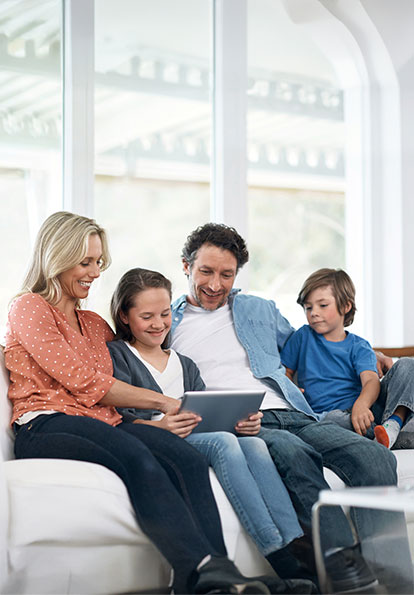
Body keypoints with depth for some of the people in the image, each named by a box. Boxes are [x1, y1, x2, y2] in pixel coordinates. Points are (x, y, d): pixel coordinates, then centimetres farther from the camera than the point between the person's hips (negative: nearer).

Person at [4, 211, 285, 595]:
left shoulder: (93, 323, 31)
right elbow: (84, 383, -2)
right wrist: (161, 402, -2)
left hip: (103, 426, 6)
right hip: (45, 427, -6)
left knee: (188, 460, -28)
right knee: (137, 459, -39)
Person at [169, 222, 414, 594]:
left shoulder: (259, 310, 27)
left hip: (292, 415, 4)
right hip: (230, 428, -4)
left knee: (375, 456, -24)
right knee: (294, 451, -39)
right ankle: (342, 562, -40)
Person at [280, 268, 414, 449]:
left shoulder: (359, 347, 8)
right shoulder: (302, 337, 14)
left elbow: (371, 381, -9)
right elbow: (285, 371, 19)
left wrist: (361, 405, -33)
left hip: (366, 407, 2)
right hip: (327, 413, -1)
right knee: (333, 418, -40)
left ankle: (394, 421, -35)